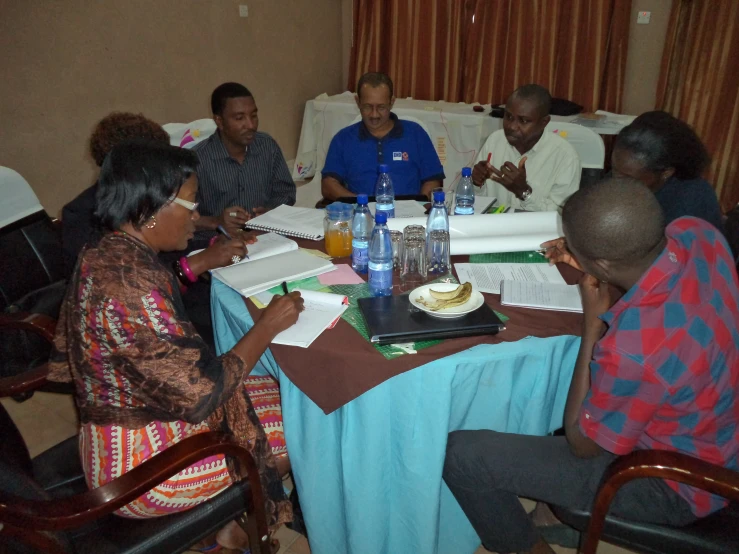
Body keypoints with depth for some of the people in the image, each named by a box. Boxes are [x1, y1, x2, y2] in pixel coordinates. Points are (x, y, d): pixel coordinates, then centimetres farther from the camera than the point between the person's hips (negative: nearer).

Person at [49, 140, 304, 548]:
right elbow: (202, 394, -27)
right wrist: (268, 326, -16)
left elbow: (63, 363, 8)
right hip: (144, 472, -9)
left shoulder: (101, 257, -1)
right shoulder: (131, 286, -31)